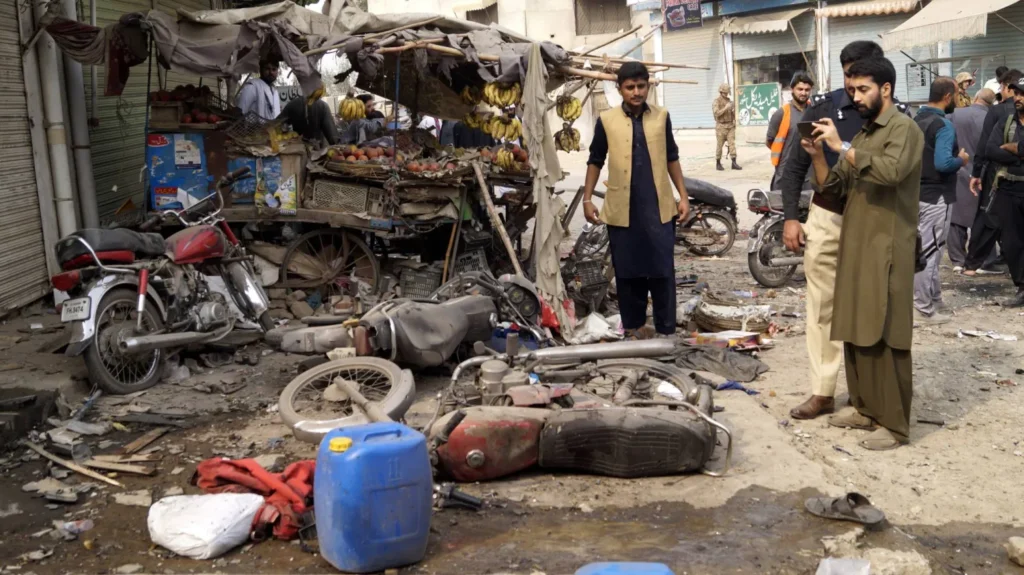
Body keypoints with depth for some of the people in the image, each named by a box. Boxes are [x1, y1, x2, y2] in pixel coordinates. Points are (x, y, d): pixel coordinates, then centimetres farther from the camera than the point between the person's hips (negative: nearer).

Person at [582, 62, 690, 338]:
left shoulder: (661, 116, 4)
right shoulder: (606, 120, 0)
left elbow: (672, 158, 12)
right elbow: (595, 161, 7)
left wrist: (683, 195, 7)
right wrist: (587, 199, 2)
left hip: (659, 207, 1)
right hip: (622, 209, -1)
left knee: (663, 269, 3)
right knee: (627, 270, 8)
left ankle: (666, 329, 11)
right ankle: (633, 325, 22)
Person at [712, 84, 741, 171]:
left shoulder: (729, 101, 11)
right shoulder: (716, 102, -6)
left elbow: (733, 113, 20)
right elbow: (716, 113, -21)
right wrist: (725, 108, -27)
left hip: (730, 125, 5)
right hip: (721, 126, -5)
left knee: (732, 144, -2)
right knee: (719, 145, 2)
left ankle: (734, 163, -3)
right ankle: (718, 163, 14)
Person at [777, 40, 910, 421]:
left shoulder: (896, 115, -5)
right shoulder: (822, 107, -3)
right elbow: (796, 165, 2)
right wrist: (791, 217, -4)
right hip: (826, 217, 1)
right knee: (823, 305, 5)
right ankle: (822, 392, 14)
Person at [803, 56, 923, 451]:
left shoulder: (904, 129, -8)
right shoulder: (861, 136, 17)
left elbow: (890, 171, -28)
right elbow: (834, 188, 13)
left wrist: (841, 147, -24)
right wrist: (818, 157, -3)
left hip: (886, 250, -8)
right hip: (854, 246, 8)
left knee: (886, 336, -5)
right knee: (855, 331, 12)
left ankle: (895, 424, 1)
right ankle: (864, 407, 24)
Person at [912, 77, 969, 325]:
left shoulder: (916, 120, 9)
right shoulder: (943, 125, -17)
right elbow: (943, 163, -28)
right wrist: (962, 159, -10)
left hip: (915, 192, 9)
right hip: (935, 196, -9)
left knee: (923, 249, 17)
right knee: (928, 252, -3)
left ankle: (933, 299, 29)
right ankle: (923, 310, 2)